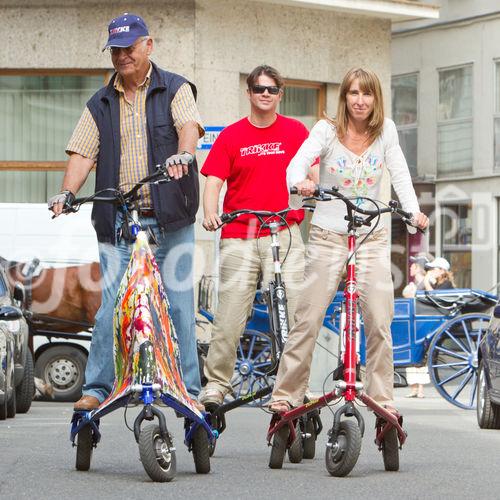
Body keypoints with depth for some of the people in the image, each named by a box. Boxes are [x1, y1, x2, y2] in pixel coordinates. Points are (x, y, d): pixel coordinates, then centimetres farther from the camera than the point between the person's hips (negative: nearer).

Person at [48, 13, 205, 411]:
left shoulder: (175, 90, 6)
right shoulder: (101, 104, 15)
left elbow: (189, 125, -13)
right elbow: (83, 153, 7)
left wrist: (182, 154, -35)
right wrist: (67, 193, -10)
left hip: (169, 218, -2)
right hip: (118, 221, 2)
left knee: (179, 304, 0)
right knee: (110, 306, -2)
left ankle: (188, 389, 6)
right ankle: (97, 388, 4)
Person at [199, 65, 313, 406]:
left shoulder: (296, 132, 10)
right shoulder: (231, 136, 8)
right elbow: (214, 179, 2)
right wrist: (210, 212, -15)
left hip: (284, 233, 0)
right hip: (238, 236, 0)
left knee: (291, 311, -8)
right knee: (229, 314, -1)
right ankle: (216, 384, 9)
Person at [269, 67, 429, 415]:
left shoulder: (386, 130, 4)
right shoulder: (327, 130, -3)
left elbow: (400, 174, -3)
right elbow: (297, 163, -17)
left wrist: (413, 210, -20)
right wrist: (300, 183, -40)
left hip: (372, 237, 2)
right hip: (328, 235, -1)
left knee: (380, 322, -5)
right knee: (308, 319, -4)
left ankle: (383, 399, 4)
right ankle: (286, 394, 4)